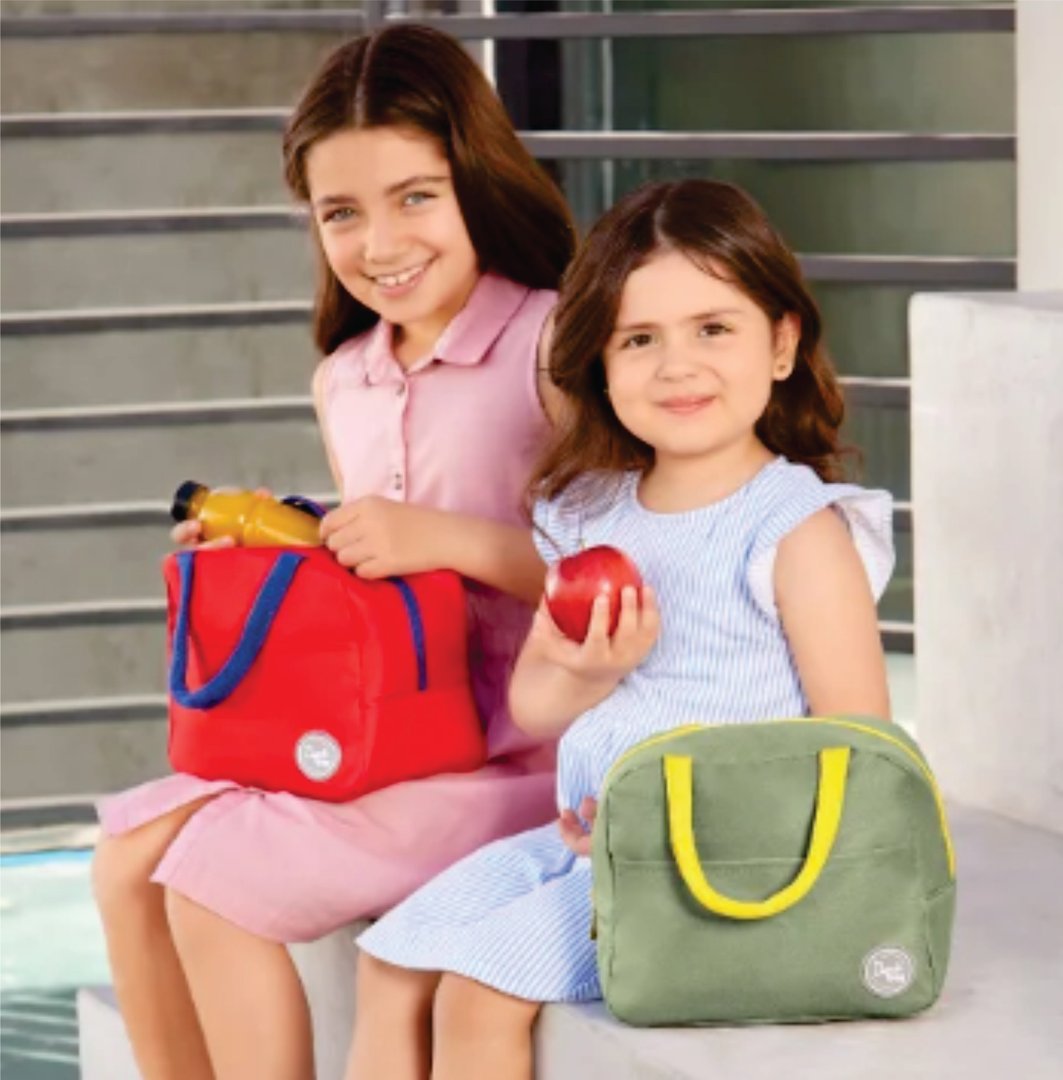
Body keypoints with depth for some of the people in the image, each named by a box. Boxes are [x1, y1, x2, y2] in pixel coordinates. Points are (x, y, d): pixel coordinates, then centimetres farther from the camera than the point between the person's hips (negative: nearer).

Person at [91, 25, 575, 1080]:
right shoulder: (343, 381, 12)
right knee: (128, 860, -1)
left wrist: (446, 537, -24)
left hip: (508, 748, -8)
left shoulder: (553, 346, -12)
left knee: (214, 883, -16)